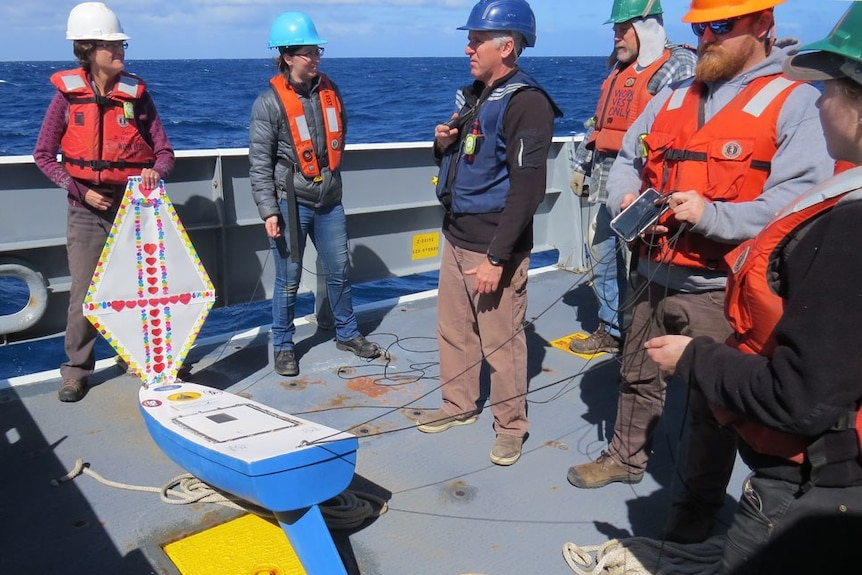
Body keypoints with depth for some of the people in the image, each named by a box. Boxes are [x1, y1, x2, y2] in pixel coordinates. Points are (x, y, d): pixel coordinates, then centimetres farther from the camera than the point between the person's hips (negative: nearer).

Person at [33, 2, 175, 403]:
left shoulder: (136, 94, 0)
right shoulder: (68, 95, -3)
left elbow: (163, 151, 1)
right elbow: (43, 155, 2)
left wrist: (156, 171, -21)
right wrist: (80, 190, -10)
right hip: (87, 209, -1)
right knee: (84, 292, 1)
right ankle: (76, 369, 16)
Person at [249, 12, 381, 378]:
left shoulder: (329, 92, 5)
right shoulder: (269, 102, -11)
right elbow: (259, 162, -11)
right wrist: (268, 210, -15)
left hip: (329, 200, 5)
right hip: (291, 203, -5)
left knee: (339, 270, 14)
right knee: (288, 280, 5)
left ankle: (347, 334, 33)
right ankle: (283, 346, 22)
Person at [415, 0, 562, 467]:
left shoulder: (526, 102, -14)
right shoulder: (471, 96, 13)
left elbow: (527, 188, -19)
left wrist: (497, 257, -21)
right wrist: (443, 144, 1)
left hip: (492, 246, -8)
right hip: (455, 236, 8)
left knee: (501, 341, 0)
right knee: (453, 329, 15)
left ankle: (510, 425, 17)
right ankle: (459, 405, 33)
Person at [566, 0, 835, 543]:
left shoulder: (796, 101, -10)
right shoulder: (674, 96, 12)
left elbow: (798, 203, -20)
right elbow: (628, 157, 19)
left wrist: (712, 215, -30)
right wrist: (626, 196, -4)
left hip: (719, 289, -6)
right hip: (655, 274, 7)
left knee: (713, 403, 8)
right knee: (639, 376, 23)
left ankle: (699, 504, 26)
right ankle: (626, 457, 45)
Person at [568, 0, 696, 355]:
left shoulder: (679, 65, -8)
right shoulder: (619, 69, 19)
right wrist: (581, 165, 25)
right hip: (607, 185, 9)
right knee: (602, 258, 16)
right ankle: (611, 330, 31)